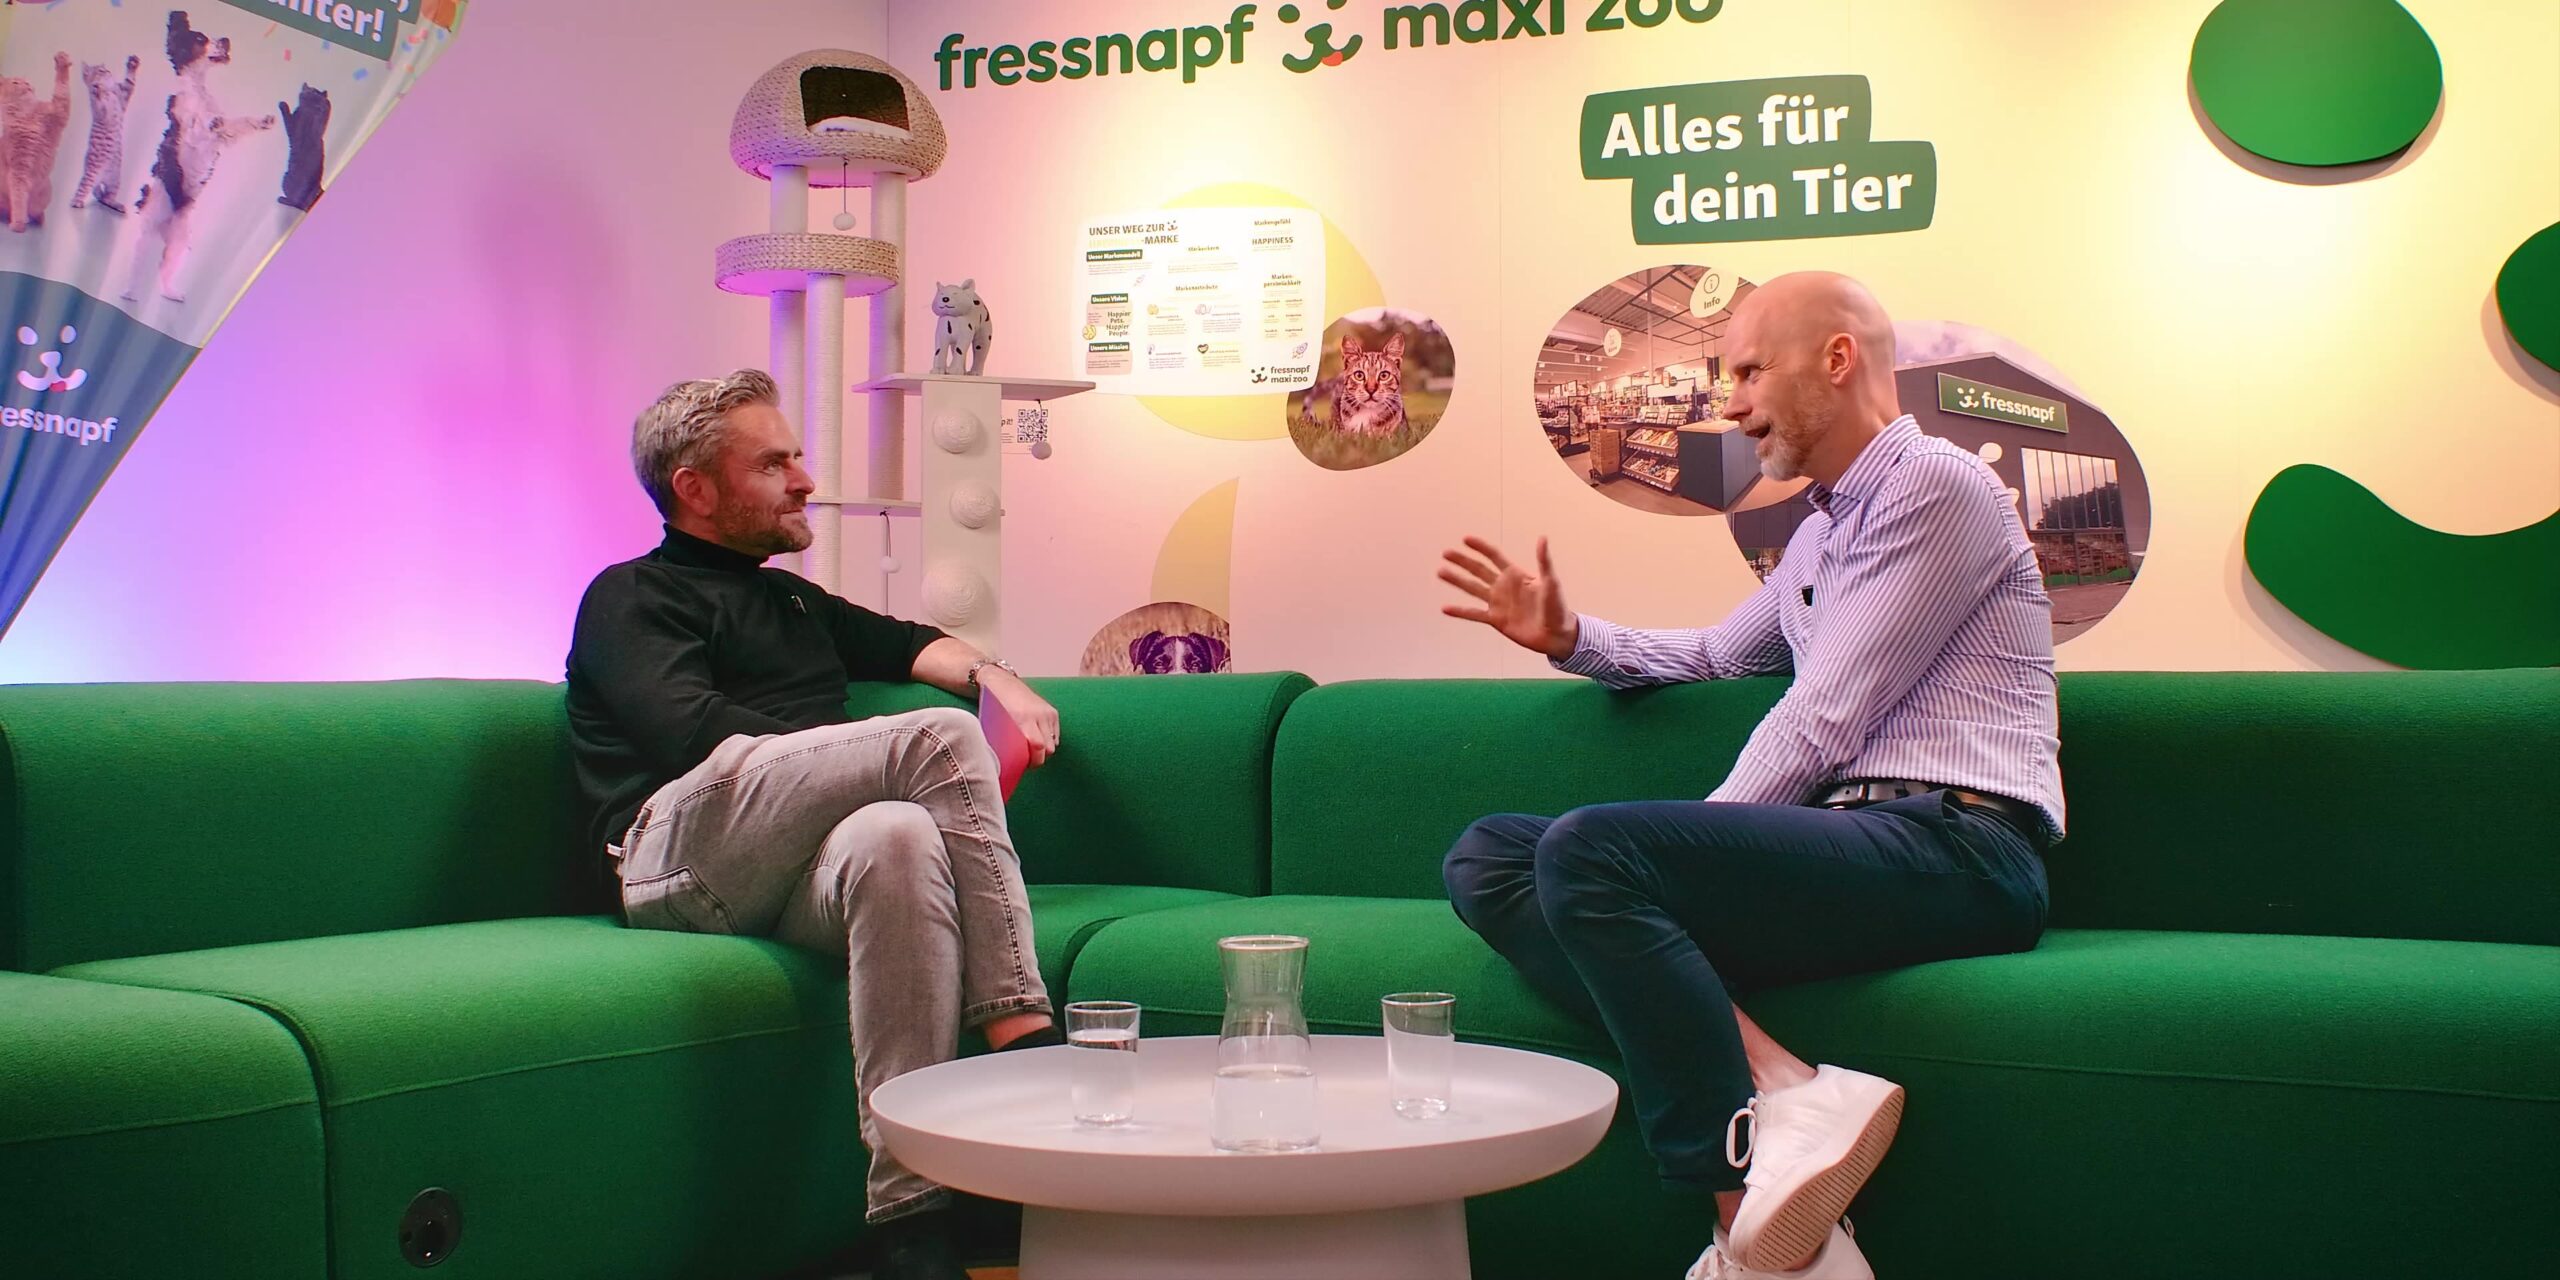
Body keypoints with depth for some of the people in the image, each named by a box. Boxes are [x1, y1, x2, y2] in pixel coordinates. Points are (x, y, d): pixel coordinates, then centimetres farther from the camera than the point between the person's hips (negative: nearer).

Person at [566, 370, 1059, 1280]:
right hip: (685, 847, -5)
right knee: (944, 737, -27)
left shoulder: (792, 600, 36)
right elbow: (697, 735, -5)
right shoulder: (632, 600, 13)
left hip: (793, 874, 5)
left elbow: (901, 642, 45)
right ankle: (1024, 1041, -34)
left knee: (897, 835, -37)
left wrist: (993, 677, 20)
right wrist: (904, 763, -8)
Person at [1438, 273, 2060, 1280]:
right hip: (1851, 845, 9)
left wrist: (1702, 839, -3)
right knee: (1486, 857, -6)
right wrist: (1570, 639, 27)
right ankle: (1782, 1082, -26)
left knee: (1589, 849, -29)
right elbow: (1715, 657, 42)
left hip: (1955, 847, -9)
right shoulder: (1820, 532, 27)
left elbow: (1820, 725, -9)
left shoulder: (1938, 488, -2)